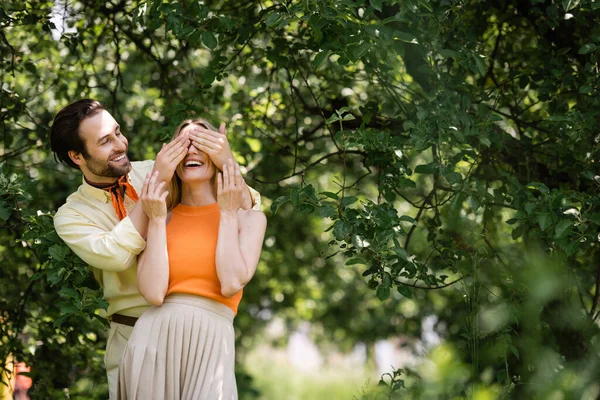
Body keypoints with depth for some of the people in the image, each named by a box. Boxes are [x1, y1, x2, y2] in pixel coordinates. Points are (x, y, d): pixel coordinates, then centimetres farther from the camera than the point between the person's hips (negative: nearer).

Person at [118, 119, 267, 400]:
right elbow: (153, 293, -5)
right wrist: (156, 220, -2)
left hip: (210, 347, -1)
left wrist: (227, 213, -2)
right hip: (152, 342, 1)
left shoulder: (249, 218, 8)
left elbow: (231, 284, -8)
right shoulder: (161, 219, 10)